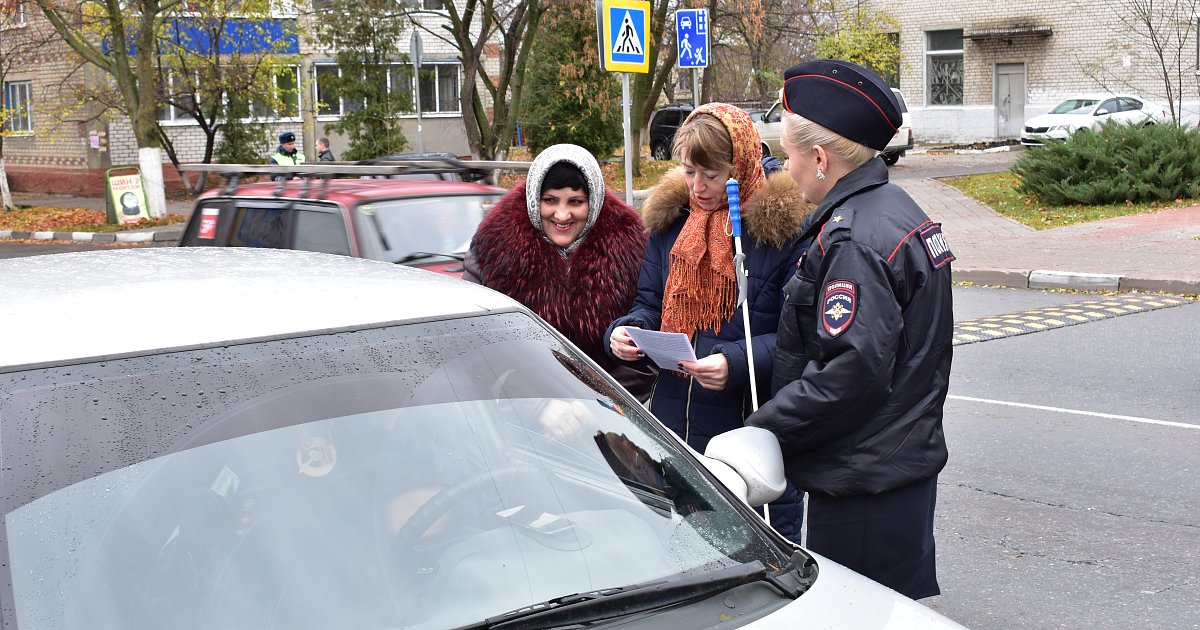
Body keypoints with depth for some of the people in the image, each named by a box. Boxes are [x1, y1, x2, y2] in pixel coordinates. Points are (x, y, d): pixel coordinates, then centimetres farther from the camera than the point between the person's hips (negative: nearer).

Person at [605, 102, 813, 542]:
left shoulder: (785, 226, -9)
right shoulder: (670, 218, 9)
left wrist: (736, 363, -27)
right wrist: (625, 331, -5)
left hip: (755, 427, -5)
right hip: (675, 423, 5)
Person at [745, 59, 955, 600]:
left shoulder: (853, 240, -21)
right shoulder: (898, 209, 12)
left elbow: (851, 372, -28)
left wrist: (760, 431, -19)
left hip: (863, 487, -10)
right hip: (911, 457, 10)